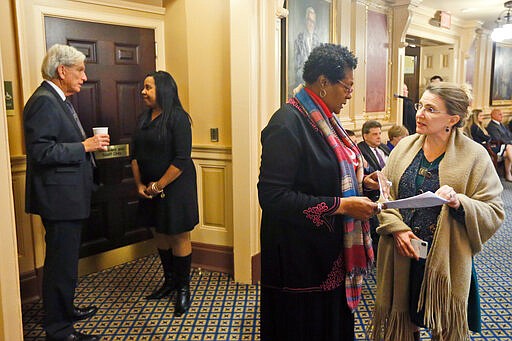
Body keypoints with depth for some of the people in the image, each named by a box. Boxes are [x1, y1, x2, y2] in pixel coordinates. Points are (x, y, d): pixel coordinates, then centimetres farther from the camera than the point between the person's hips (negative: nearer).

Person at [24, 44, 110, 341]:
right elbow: (41, 151, -24)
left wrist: (90, 144, 10)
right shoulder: (44, 101, -17)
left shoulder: (60, 100, 16)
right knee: (61, 263, -1)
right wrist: (84, 146, -21)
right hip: (59, 197, -11)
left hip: (69, 196, 11)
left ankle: (65, 309, 38)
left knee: (66, 259, 22)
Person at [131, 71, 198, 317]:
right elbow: (135, 154, 10)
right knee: (160, 235, 16)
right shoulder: (144, 119, 9)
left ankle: (183, 288, 17)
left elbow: (181, 159, -19)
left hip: (175, 187, -7)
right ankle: (169, 281, 33)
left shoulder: (177, 118, -14)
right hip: (150, 189, 7)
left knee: (179, 236, 3)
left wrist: (159, 186, -16)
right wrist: (140, 184, -1)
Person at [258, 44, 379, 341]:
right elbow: (273, 197, -26)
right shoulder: (287, 123, -20)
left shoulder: (324, 119, 8)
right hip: (301, 259, -9)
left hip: (332, 252, 9)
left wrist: (360, 180, 3)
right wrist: (341, 205, -24)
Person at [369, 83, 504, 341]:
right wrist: (397, 227, -11)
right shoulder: (405, 146, 3)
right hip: (400, 258, 3)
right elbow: (384, 192, 4)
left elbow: (494, 213, -7)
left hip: (446, 262, -3)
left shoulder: (475, 156, -8)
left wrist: (458, 202, -25)